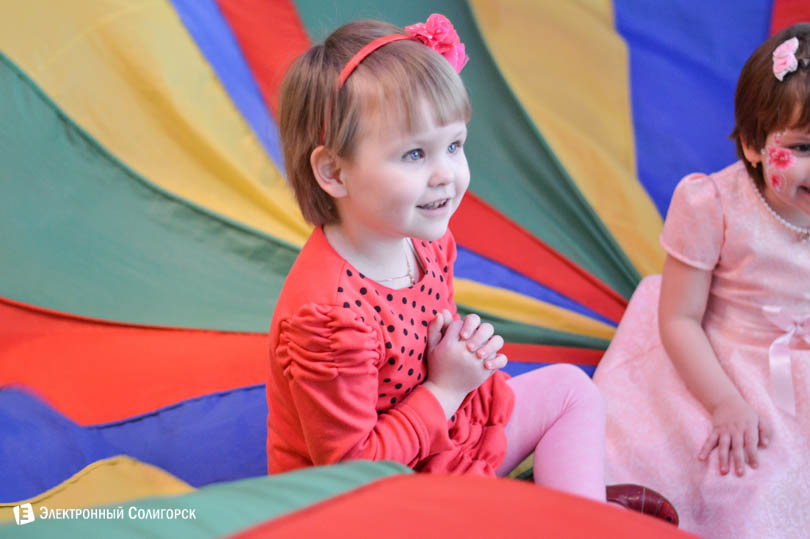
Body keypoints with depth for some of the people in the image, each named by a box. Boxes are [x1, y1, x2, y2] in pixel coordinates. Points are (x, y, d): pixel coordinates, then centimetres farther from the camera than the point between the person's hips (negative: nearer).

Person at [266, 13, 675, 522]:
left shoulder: (427, 240, -8)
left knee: (570, 387, 14)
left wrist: (466, 356, -10)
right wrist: (447, 388, -21)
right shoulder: (327, 314, -35)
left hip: (441, 429, 9)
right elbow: (350, 463, -27)